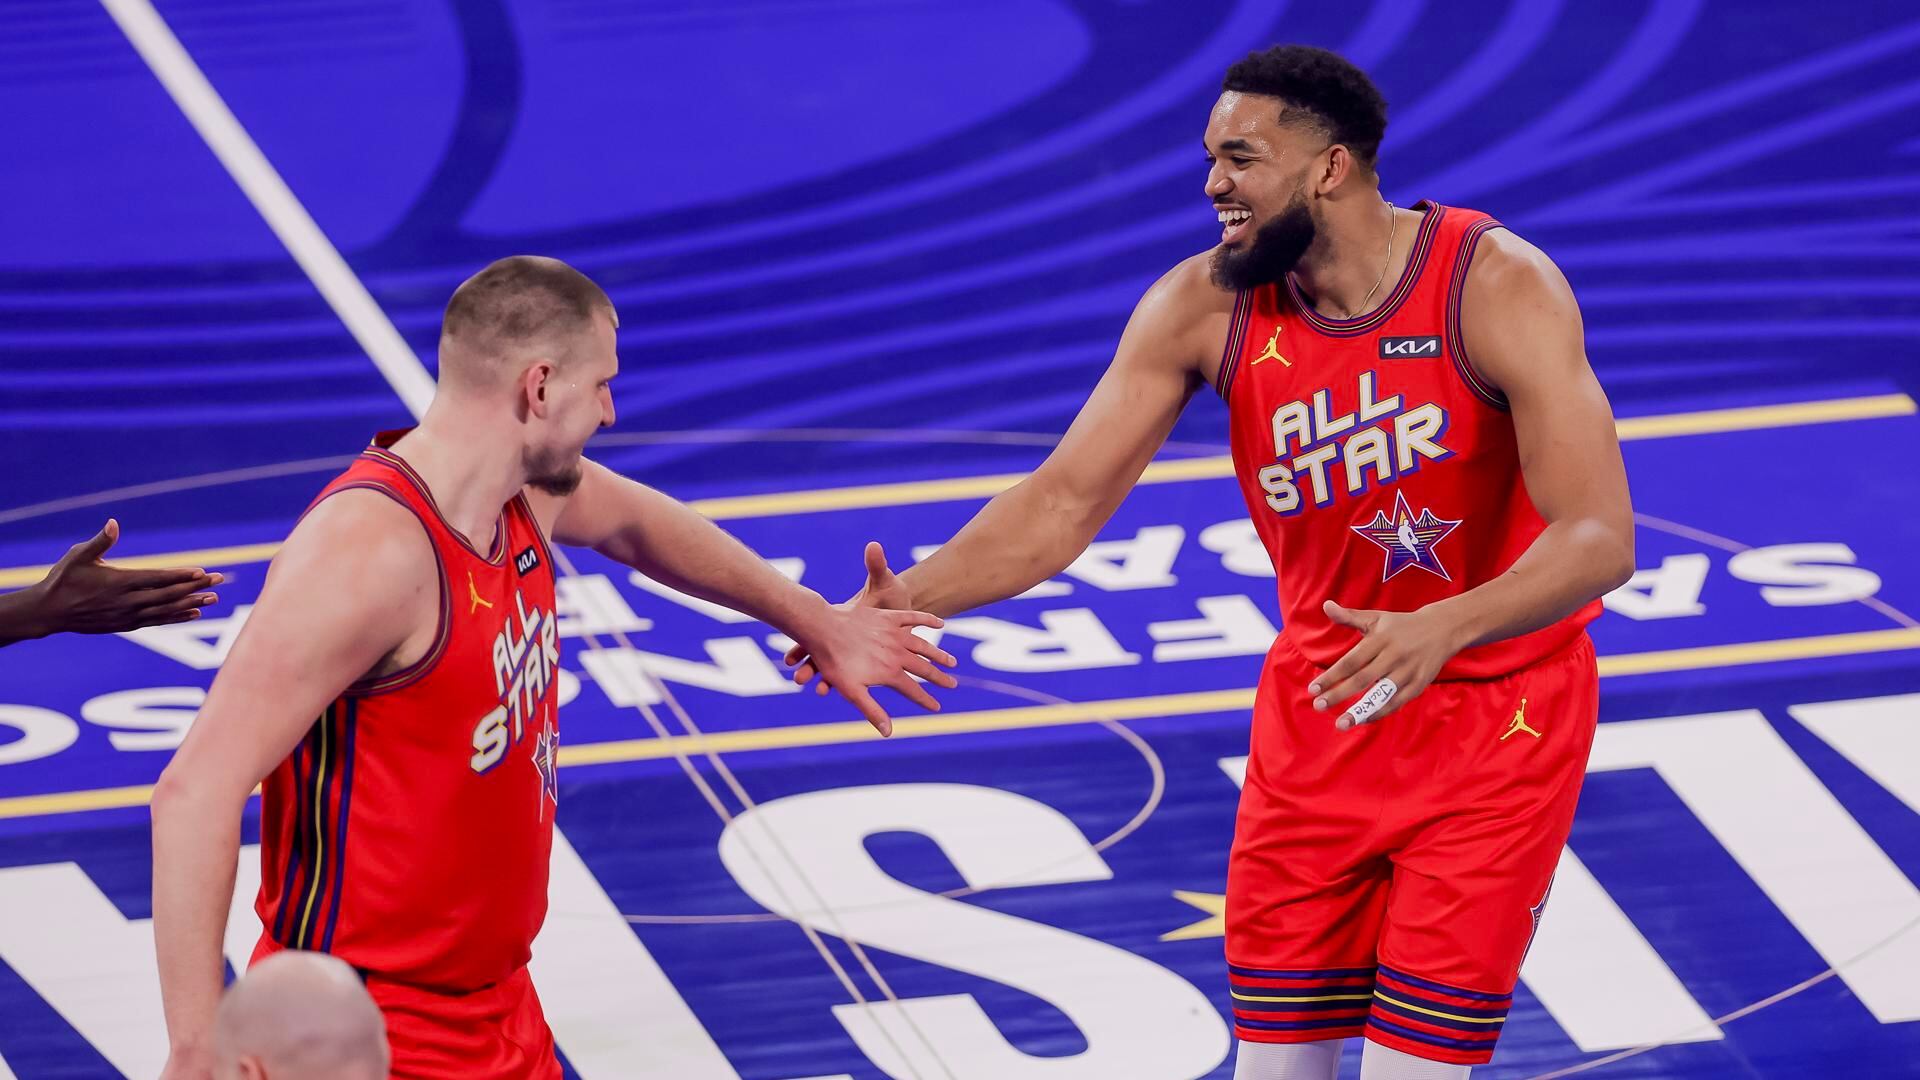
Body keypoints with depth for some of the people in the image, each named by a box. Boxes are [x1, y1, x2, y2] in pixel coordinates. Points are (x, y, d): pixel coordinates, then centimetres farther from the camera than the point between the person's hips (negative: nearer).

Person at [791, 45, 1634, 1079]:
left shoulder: (1499, 287, -22)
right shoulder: (1203, 307, -9)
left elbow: (1598, 539, -28)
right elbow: (1063, 501, -11)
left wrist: (1443, 628, -46)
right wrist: (909, 600, -27)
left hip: (1495, 706, -4)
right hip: (1318, 702, 4)